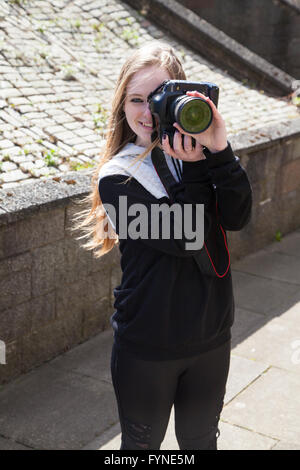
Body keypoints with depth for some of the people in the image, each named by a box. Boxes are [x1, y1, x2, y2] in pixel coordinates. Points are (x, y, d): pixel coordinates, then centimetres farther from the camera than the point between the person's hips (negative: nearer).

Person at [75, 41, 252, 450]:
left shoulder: (200, 153, -3)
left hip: (211, 335, 3)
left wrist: (219, 152, -27)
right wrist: (195, 168, -25)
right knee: (143, 443, 18)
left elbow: (236, 218, -18)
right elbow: (185, 239, -22)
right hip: (147, 350, -3)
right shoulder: (116, 178, -14)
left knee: (200, 440, 25)